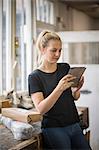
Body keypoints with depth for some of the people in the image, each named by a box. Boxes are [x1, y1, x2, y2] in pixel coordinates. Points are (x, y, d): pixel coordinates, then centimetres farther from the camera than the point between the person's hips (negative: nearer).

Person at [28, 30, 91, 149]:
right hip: (53, 128, -5)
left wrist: (76, 90, -10)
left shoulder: (65, 68, 6)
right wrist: (60, 88, -28)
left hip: (74, 125, 5)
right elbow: (41, 109, -17)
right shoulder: (35, 77, -7)